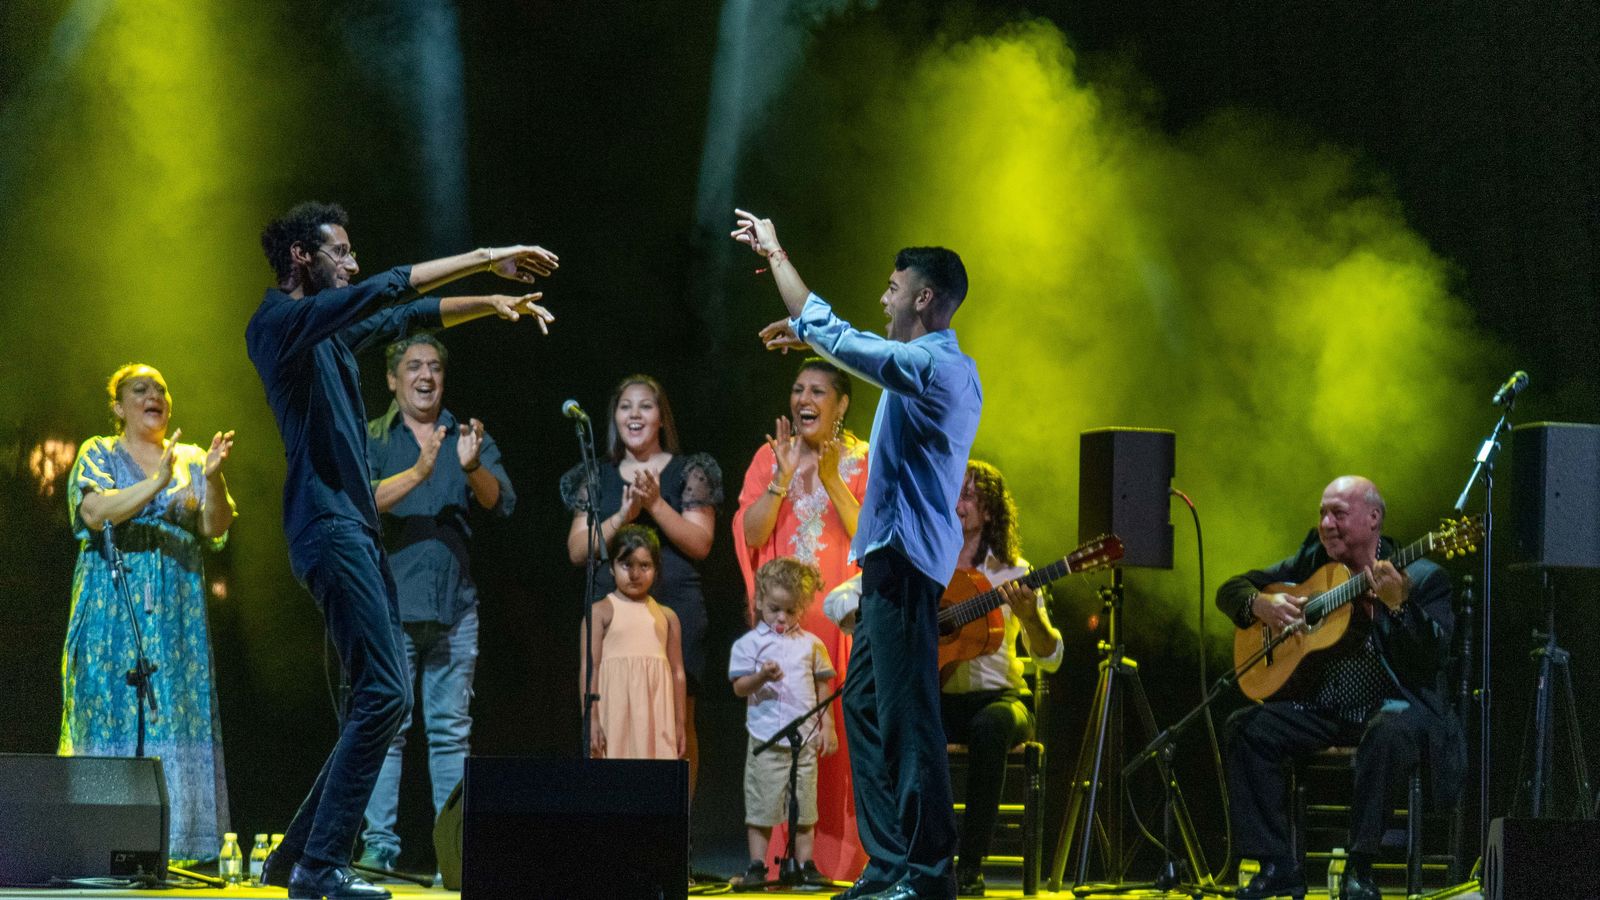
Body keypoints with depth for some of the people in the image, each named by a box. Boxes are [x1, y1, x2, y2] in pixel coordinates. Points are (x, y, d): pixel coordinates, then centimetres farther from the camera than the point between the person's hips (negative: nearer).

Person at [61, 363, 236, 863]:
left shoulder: (191, 460, 13)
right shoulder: (99, 455, 6)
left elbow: (215, 527, 1)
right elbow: (97, 512, -13)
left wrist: (213, 478, -17)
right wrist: (156, 482, -25)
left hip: (178, 611, 3)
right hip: (113, 608, -2)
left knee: (176, 713, -5)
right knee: (112, 713, -8)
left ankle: (175, 844, -6)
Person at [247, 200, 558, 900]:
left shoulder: (331, 331, 19)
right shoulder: (279, 323, -9)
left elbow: (410, 317, 30)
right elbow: (387, 290, -17)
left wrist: (490, 303, 19)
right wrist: (484, 258, -16)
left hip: (357, 527, 10)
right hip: (328, 527, -10)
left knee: (379, 698, 8)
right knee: (384, 694, -15)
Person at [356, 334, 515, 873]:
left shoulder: (469, 437, 12)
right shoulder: (372, 439, 7)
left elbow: (501, 503, -2)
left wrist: (472, 467, -22)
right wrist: (419, 472, -24)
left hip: (454, 606, 2)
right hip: (390, 603, -2)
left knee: (451, 730, 2)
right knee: (386, 729, -6)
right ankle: (378, 843, -5)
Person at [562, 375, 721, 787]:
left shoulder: (687, 471, 9)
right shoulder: (597, 477, 16)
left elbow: (700, 544, -1)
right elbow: (577, 550, 7)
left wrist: (655, 505, -11)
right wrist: (622, 517, -8)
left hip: (674, 607, -2)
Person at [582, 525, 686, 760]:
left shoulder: (666, 616, 14)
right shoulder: (602, 612, 3)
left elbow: (677, 672, 15)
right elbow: (589, 668, -2)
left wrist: (680, 722, 11)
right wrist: (591, 719, -9)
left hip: (656, 716, 3)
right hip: (616, 713, -3)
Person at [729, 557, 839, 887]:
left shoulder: (811, 644, 10)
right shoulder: (749, 643, 0)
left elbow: (822, 686, 16)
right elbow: (739, 687, -5)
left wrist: (827, 725, 10)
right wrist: (761, 677, -24)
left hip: (805, 738, 3)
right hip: (766, 740, -3)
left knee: (804, 806, 7)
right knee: (761, 807, -1)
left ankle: (805, 864, 12)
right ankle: (757, 866, 5)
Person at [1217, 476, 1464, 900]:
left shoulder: (1422, 578, -4)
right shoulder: (1312, 560, 10)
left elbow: (1431, 658, -17)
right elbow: (1231, 590, 15)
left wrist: (1397, 605, -32)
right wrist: (1261, 605, -8)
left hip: (1392, 705, -5)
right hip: (1322, 707, 5)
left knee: (1391, 732, -39)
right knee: (1247, 728, -18)